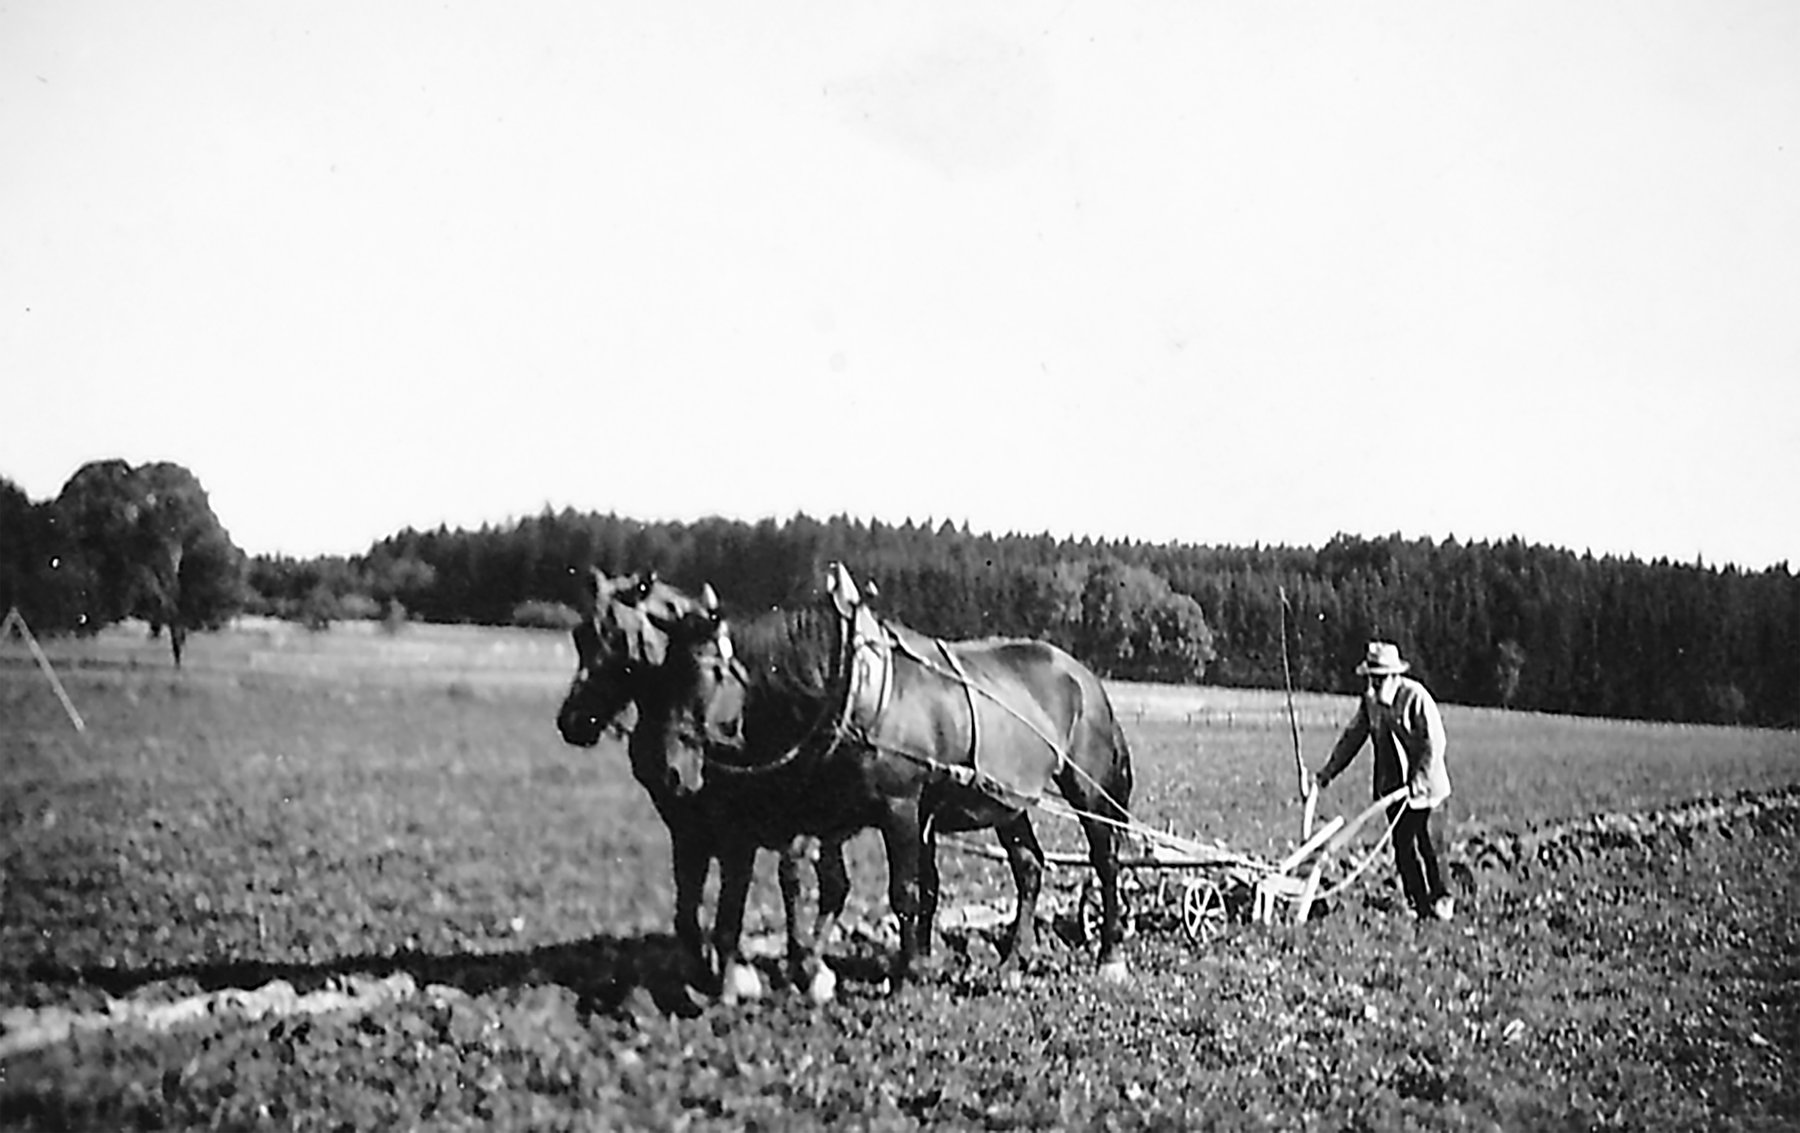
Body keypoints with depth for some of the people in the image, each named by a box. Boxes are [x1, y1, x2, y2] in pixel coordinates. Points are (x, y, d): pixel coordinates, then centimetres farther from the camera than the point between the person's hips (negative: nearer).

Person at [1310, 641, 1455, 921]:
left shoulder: (1416, 696, -15)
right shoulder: (1370, 698, 4)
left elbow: (1435, 742, -16)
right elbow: (1353, 735, 12)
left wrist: (1418, 780, -22)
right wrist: (1329, 771, 8)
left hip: (1421, 784, -6)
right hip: (1391, 785, 6)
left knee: (1420, 841, -9)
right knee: (1402, 846, 7)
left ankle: (1439, 898, 6)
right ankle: (1418, 904, 15)